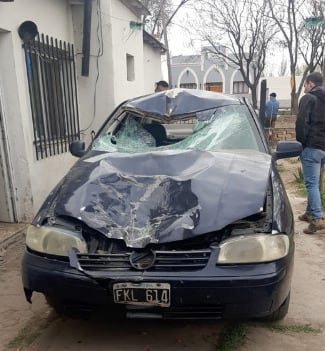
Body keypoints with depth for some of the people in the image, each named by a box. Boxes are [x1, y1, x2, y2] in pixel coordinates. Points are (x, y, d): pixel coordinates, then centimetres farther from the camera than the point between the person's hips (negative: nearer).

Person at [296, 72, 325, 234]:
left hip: (312, 147, -8)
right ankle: (310, 213, 26)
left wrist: (300, 144, -6)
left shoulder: (308, 98, -6)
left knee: (312, 184, -8)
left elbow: (301, 123, -16)